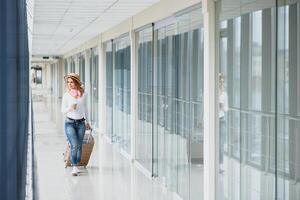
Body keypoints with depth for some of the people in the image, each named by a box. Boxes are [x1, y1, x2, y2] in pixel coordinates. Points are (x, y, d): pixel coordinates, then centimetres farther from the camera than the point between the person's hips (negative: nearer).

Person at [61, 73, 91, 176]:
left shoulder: (84, 94, 3)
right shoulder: (66, 95, -3)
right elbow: (63, 110, 2)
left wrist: (87, 121, 23)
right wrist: (70, 108, -19)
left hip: (81, 123, 2)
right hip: (70, 122, -2)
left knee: (79, 146, 6)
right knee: (74, 145, -13)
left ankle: (76, 165, 18)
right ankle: (74, 167, -8)